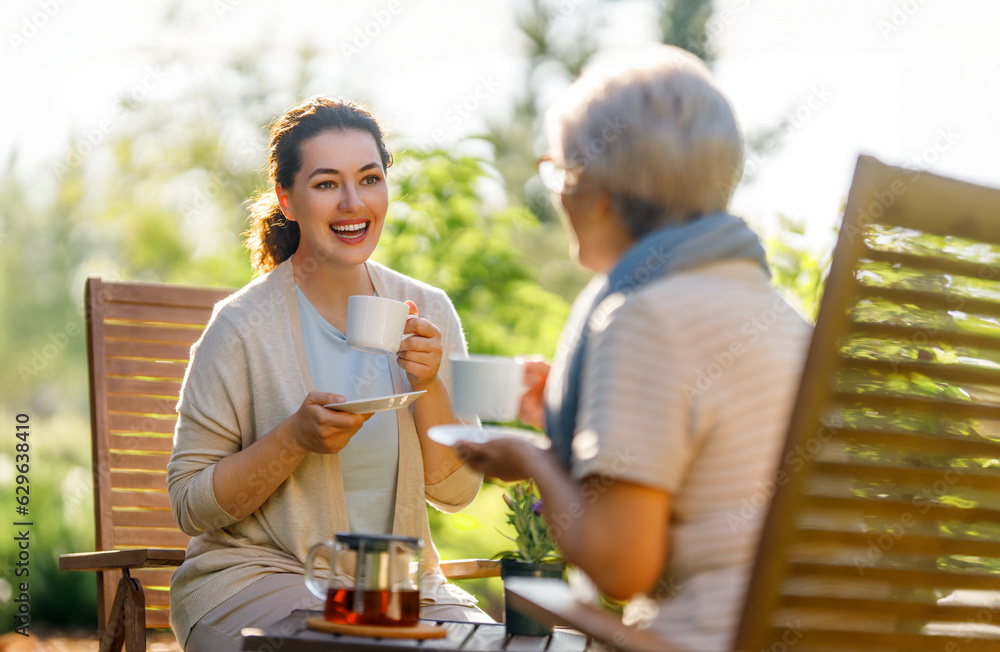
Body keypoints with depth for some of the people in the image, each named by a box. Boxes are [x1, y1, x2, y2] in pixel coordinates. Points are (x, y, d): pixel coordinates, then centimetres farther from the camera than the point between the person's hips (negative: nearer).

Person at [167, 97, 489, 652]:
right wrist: (294, 439, -22)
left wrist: (427, 387, -13)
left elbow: (456, 492, 3)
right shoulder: (244, 326, -10)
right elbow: (190, 504, -7)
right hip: (255, 573, -4)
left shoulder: (429, 312, 3)